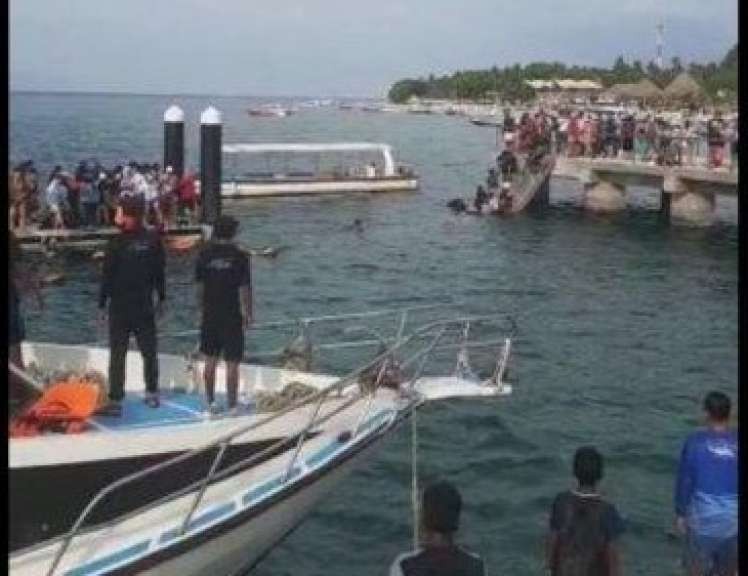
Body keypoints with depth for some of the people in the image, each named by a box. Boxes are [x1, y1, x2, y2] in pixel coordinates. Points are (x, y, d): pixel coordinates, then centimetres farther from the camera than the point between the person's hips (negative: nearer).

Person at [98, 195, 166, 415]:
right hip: (145, 307, 3)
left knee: (117, 355, 1)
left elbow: (106, 276, -8)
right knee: (149, 352, 15)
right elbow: (159, 272, 5)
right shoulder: (153, 240, -1)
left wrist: (102, 305, -1)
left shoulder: (116, 242, -10)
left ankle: (115, 400, 0)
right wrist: (161, 299, 14)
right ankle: (152, 394, 21)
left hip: (119, 307, -3)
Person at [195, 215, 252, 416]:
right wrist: (248, 314, -1)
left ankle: (211, 402, 20)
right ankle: (232, 406, 8)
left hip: (210, 316, 4)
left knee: (210, 362, 15)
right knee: (232, 364, 3)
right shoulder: (240, 256, -11)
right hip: (233, 317, -3)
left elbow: (199, 286, 3)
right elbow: (244, 289, -11)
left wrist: (201, 309, 14)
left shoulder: (205, 254, -1)